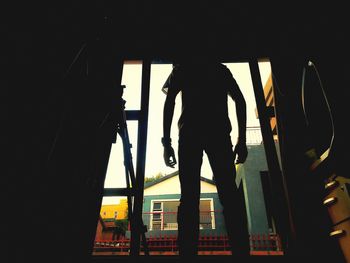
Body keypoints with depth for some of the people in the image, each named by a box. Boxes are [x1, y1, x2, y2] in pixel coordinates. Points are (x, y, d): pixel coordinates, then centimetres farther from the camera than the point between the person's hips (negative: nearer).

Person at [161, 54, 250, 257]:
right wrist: (242, 140, 10)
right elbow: (240, 100, 14)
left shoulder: (182, 68, 21)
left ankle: (188, 252, -12)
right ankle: (242, 251, -10)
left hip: (190, 132, -1)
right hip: (219, 131, 1)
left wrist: (166, 141, 2)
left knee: (189, 197, -6)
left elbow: (169, 102, 7)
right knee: (230, 194, -3)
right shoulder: (221, 69, 26)